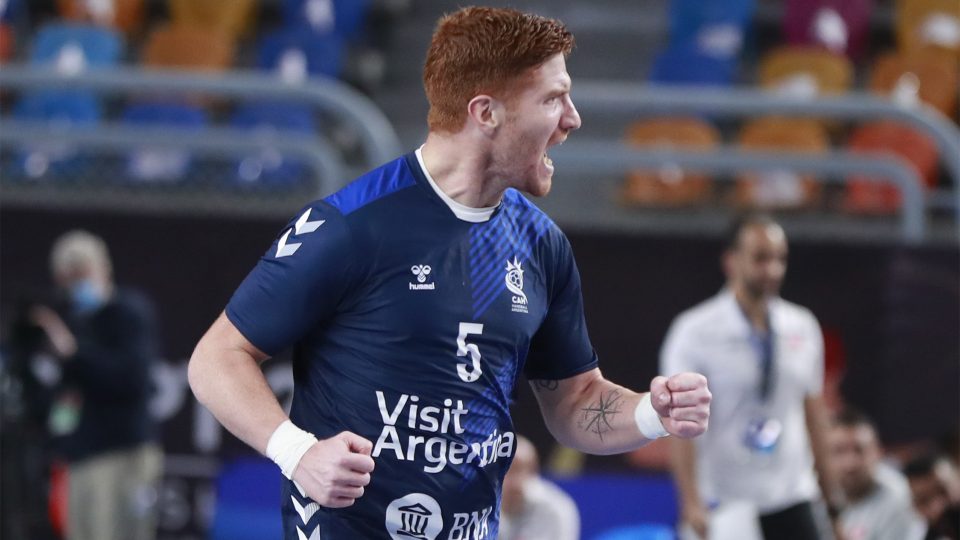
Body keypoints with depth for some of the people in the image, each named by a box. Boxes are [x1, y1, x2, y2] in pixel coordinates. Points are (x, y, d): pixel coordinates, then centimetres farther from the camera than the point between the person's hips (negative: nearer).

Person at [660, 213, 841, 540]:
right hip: (726, 508, -4)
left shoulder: (802, 327, 8)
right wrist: (691, 503, -20)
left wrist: (830, 490, 11)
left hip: (793, 499, 4)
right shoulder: (695, 332, -7)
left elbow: (813, 412, 14)